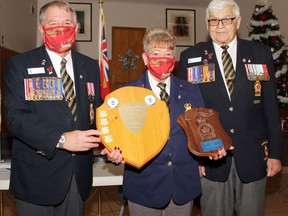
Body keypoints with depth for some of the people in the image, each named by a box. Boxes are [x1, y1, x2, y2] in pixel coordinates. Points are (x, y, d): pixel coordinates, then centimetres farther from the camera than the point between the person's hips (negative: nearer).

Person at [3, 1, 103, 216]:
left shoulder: (90, 66, 8)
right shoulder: (19, 65, -5)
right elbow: (15, 117, -14)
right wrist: (61, 139, -25)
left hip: (79, 174, 4)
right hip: (37, 175, -3)